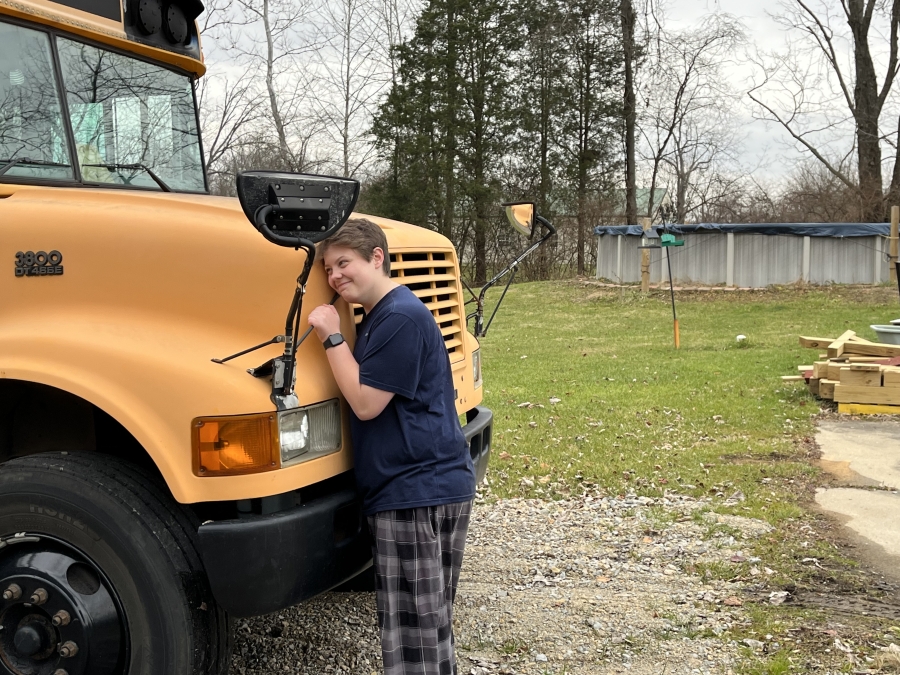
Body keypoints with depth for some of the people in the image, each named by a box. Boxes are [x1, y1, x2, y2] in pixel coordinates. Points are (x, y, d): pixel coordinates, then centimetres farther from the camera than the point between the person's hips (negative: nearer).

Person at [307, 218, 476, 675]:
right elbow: (364, 390, 17)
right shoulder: (378, 316, 15)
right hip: (427, 488, 10)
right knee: (428, 623, 20)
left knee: (412, 636, -2)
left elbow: (365, 402, -18)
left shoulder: (400, 317, -16)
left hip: (415, 494, -10)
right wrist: (337, 339, 6)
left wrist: (332, 338, -12)